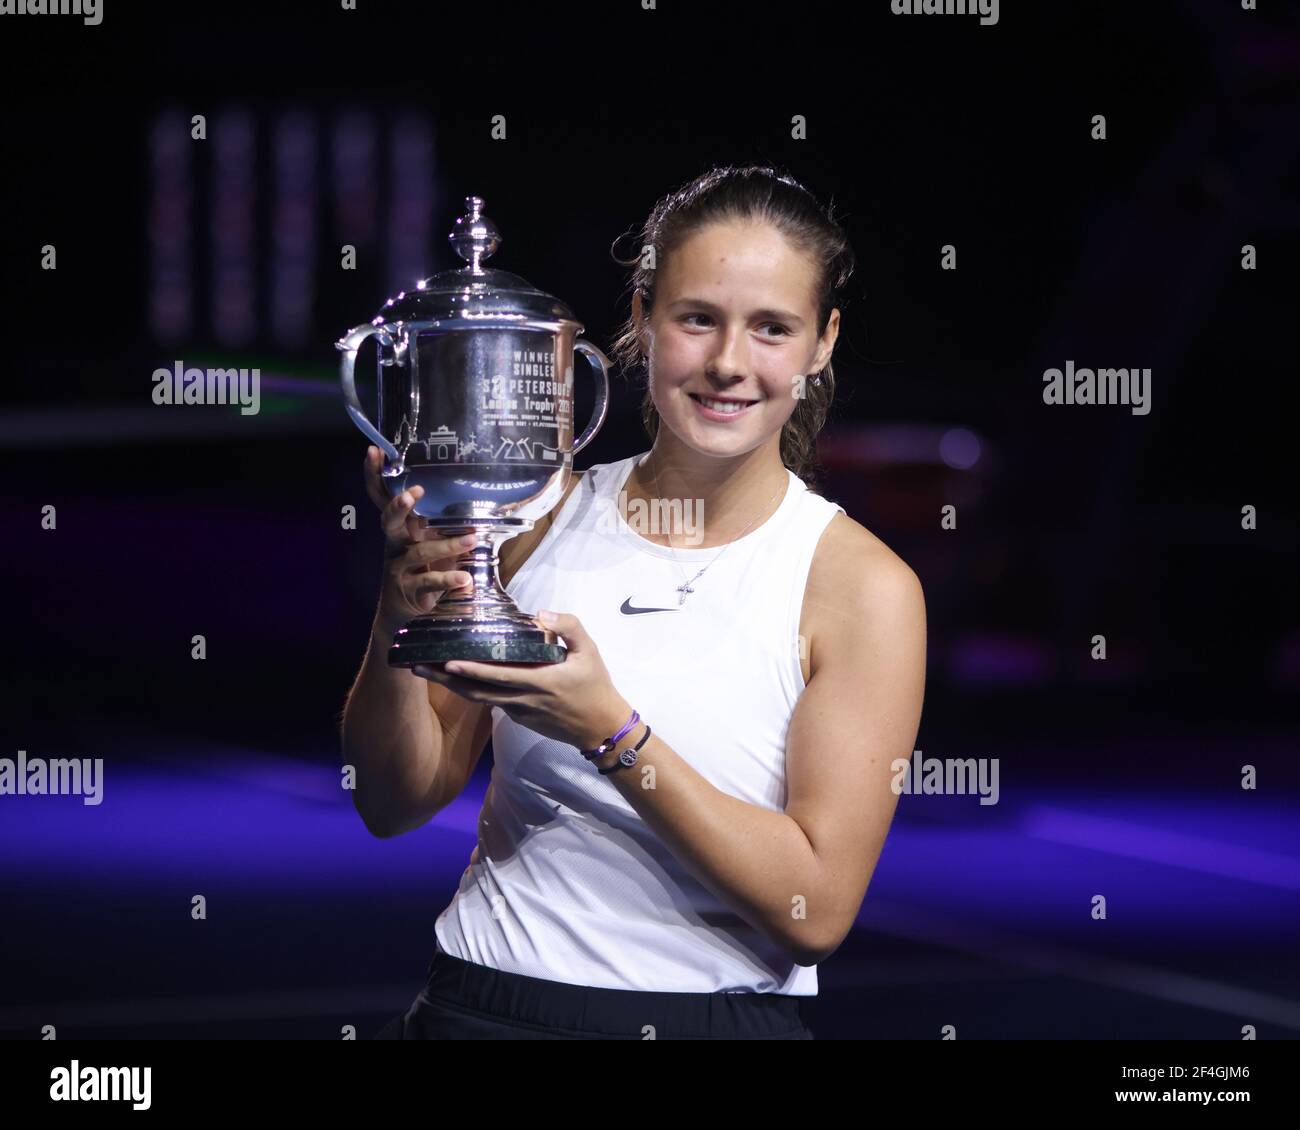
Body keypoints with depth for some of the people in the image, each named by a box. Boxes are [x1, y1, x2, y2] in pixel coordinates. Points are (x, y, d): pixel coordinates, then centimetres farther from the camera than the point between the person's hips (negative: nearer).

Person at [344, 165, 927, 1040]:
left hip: (717, 1017, -3)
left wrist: (607, 729, -17)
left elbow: (817, 908, -10)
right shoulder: (541, 513, 4)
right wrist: (402, 622, -10)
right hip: (481, 1005, 3)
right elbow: (398, 805, 8)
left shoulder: (864, 587, -5)